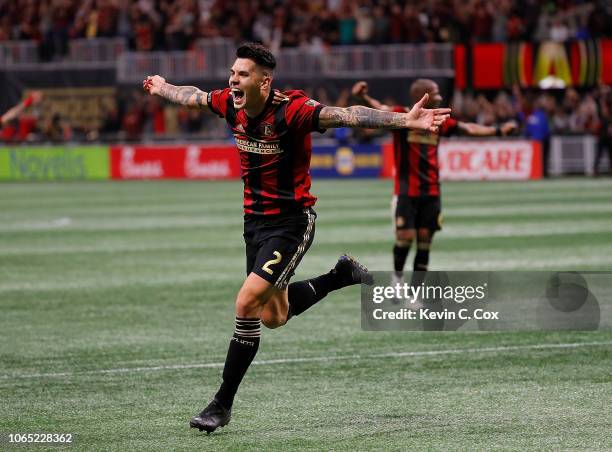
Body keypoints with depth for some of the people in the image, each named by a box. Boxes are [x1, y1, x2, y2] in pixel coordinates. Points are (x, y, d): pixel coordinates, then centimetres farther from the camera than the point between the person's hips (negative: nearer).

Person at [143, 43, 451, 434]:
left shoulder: (291, 111, -24)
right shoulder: (230, 105, -5)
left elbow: (348, 116, -36)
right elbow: (194, 96, 18)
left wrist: (405, 120, -48)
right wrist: (163, 88, 36)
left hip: (291, 222, -8)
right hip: (255, 220, 8)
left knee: (248, 303, -18)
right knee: (272, 317, 19)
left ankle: (222, 404, -7)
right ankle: (343, 275, 41)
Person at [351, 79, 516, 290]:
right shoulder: (402, 116, -8)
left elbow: (469, 129, 21)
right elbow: (380, 109, -27)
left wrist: (498, 130, 24)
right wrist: (363, 97, -47)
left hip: (431, 193, 5)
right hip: (406, 191, -5)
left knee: (425, 239, 3)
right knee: (405, 236, -11)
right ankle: (397, 275, 17)